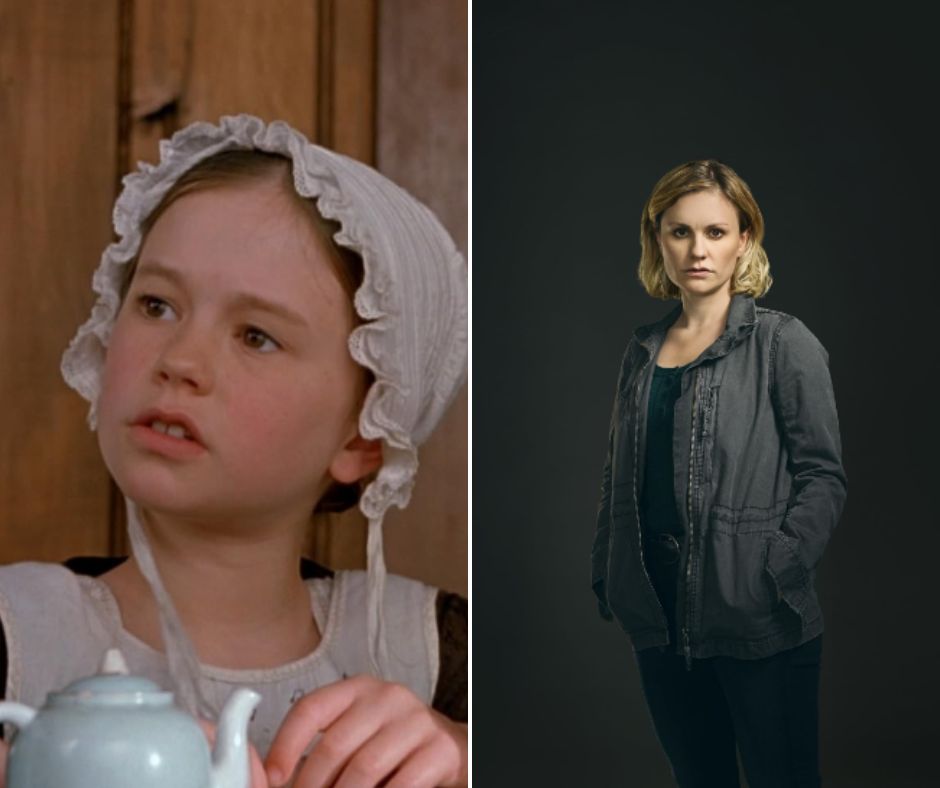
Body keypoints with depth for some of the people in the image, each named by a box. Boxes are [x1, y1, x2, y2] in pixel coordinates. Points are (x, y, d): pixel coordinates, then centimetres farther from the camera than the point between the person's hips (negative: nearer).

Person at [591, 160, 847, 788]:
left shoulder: (782, 343, -4)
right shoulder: (644, 351, 12)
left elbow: (823, 476, -8)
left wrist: (779, 568, -20)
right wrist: (608, 577, 10)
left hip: (758, 624, -5)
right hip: (661, 619, 5)